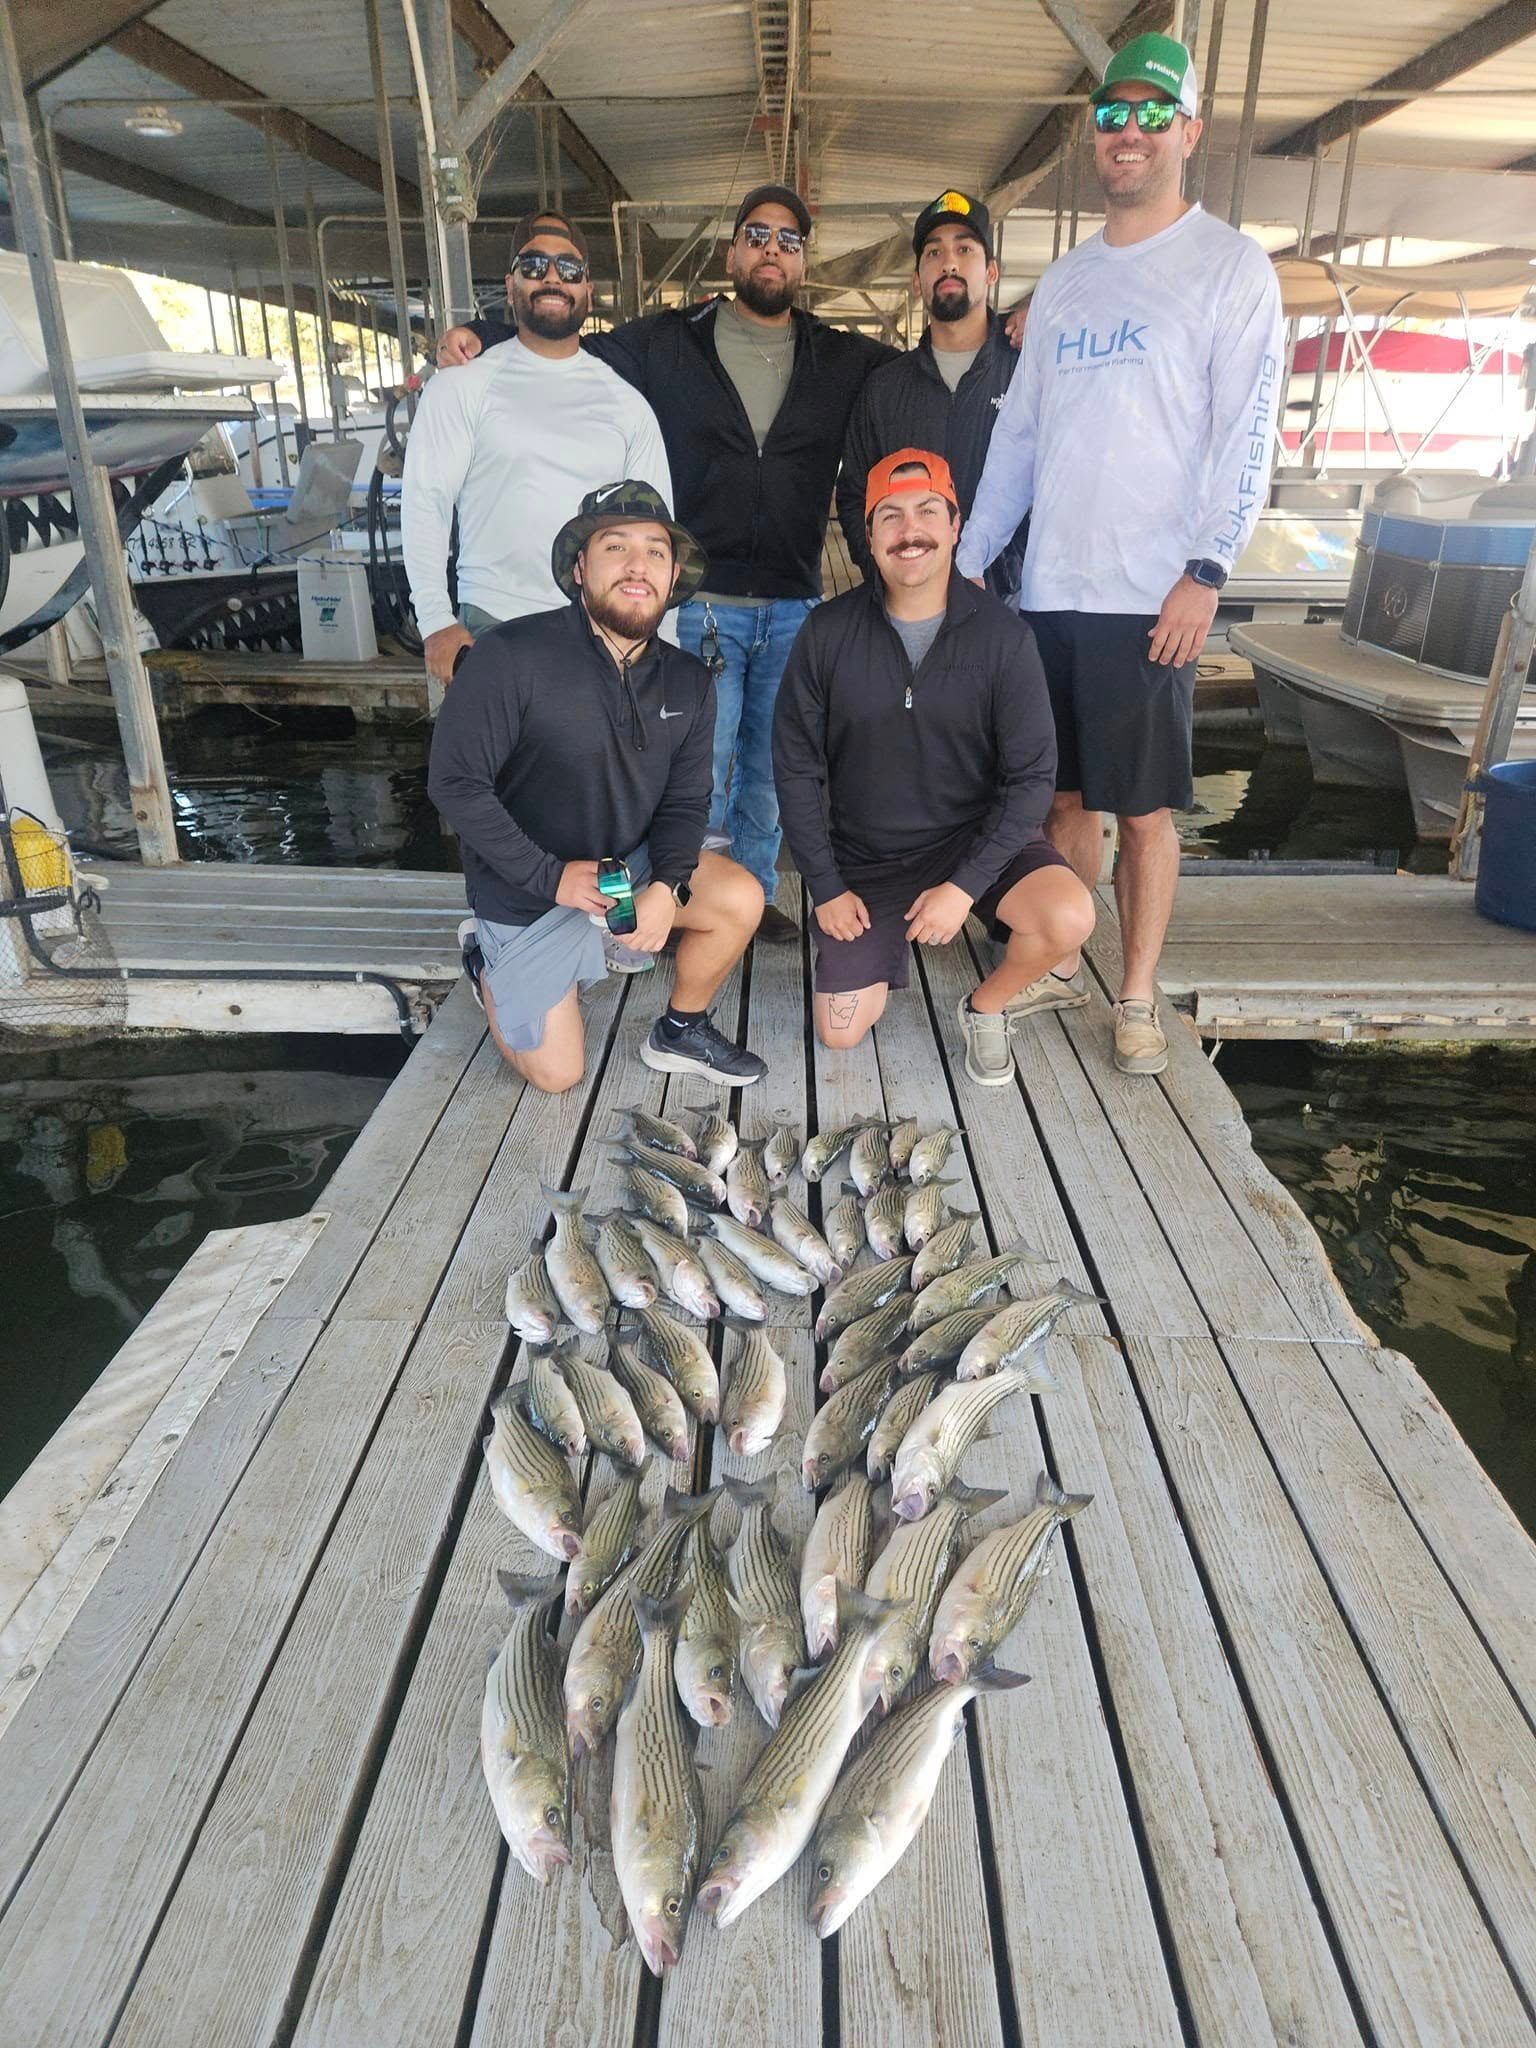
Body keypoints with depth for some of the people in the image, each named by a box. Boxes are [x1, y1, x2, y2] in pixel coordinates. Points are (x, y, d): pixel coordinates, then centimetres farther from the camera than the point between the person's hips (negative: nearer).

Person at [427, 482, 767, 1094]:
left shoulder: (687, 681, -4)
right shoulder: (509, 656, -23)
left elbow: (686, 800, 0)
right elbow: (455, 783, -21)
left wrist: (667, 885, -19)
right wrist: (550, 876, -22)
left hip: (629, 863, 5)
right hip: (526, 889, -4)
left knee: (741, 899, -18)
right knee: (557, 1075, 1)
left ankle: (680, 1032, 8)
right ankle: (489, 967, 31)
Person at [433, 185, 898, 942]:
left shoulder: (841, 360, 10)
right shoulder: (668, 343, 5)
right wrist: (479, 334, -1)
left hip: (794, 607, 3)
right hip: (700, 602, -3)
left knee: (770, 765, 12)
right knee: (701, 766, -2)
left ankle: (755, 888, 28)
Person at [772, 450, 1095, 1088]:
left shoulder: (1003, 635, -11)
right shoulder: (828, 633, -8)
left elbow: (1032, 775, -11)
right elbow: (796, 767, -3)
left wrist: (966, 885, -20)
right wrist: (824, 887, -7)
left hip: (974, 838, -1)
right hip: (862, 857, 1)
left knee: (1069, 918, -29)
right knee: (840, 1034, -1)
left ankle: (985, 1009, 3)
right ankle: (887, 938, 32)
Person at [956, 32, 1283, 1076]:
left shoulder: (1231, 267, 2)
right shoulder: (1064, 282, 18)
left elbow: (1247, 433, -6)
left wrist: (1206, 571, -17)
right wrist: (967, 562, 11)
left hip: (1149, 595, -5)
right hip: (1049, 589, 5)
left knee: (1145, 809, -1)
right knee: (1064, 795, 10)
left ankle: (1138, 999, 11)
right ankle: (1059, 969, 23)